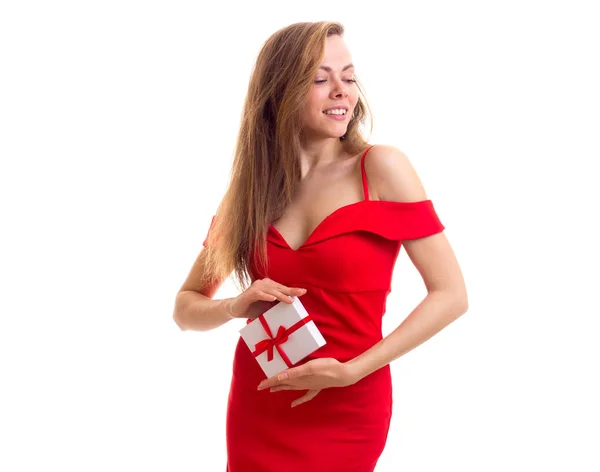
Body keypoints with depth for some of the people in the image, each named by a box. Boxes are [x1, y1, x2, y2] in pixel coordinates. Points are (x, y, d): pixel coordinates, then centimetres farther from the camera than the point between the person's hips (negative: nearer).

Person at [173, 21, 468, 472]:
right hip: (256, 408, 3)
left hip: (345, 413, -3)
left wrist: (350, 371, -16)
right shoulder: (250, 187, 1)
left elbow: (451, 294, -11)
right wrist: (235, 308, -15)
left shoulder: (381, 168, -10)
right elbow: (186, 307, 7)